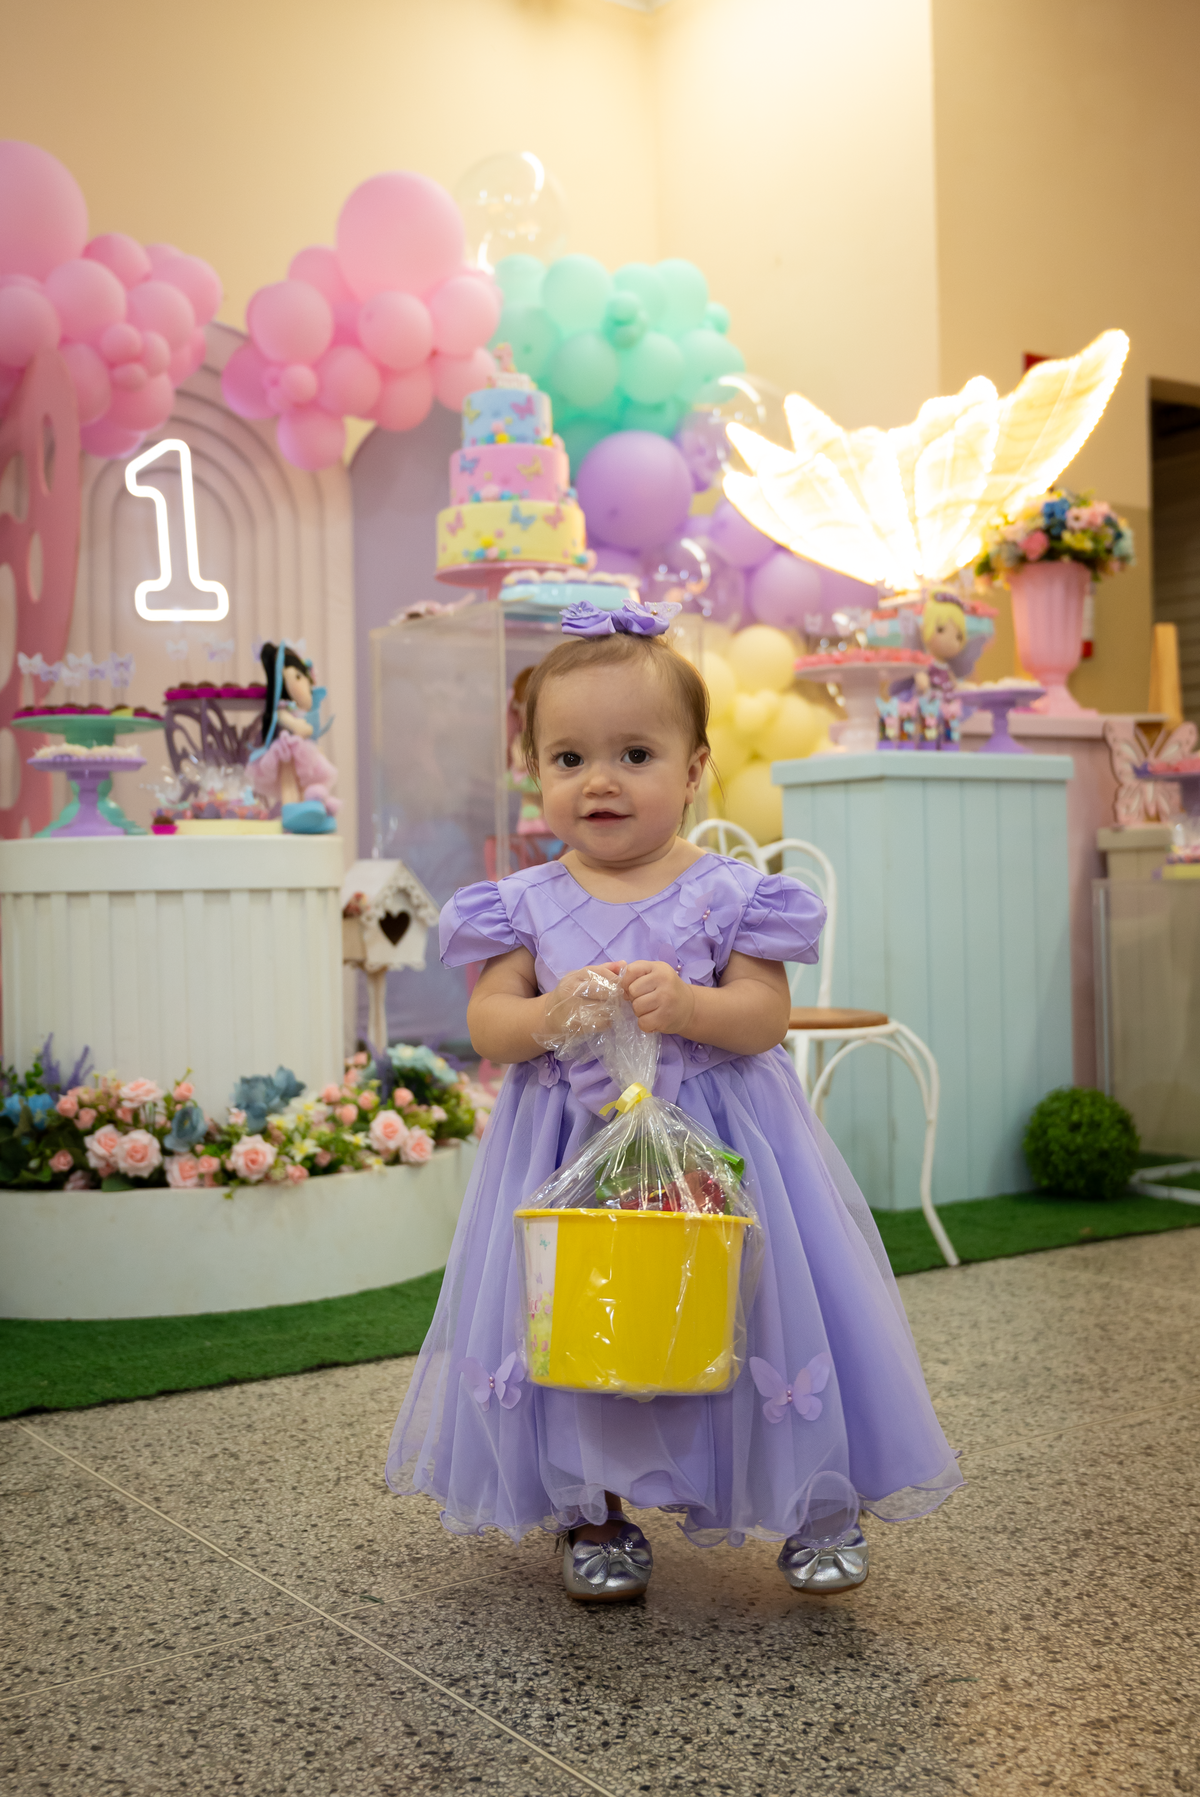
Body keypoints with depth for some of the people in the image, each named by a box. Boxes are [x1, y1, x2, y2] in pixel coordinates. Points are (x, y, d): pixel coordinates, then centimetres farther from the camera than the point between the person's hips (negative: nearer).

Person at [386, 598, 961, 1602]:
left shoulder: (726, 895, -5)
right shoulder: (524, 905, -1)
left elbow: (766, 1017, -9)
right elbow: (486, 1023, -2)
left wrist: (688, 1004, -28)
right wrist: (550, 1014, -23)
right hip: (573, 1146, 2)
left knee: (761, 1301, 3)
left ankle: (817, 1501, 25)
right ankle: (593, 1512, 26)